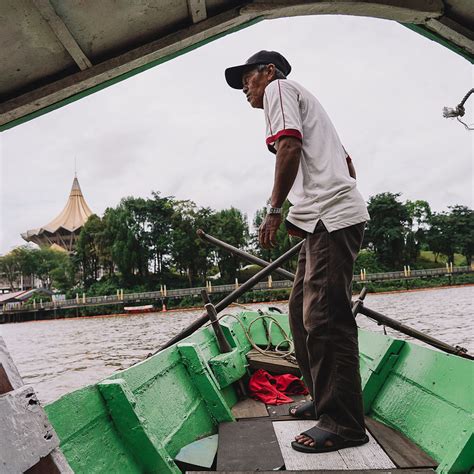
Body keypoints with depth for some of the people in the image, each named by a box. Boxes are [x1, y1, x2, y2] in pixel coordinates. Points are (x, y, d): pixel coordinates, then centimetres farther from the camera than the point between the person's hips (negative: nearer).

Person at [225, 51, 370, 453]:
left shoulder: (279, 87, 5)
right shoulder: (305, 102, 32)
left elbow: (289, 148, -15)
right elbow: (347, 163, 29)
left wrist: (274, 211, -14)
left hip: (331, 218, -10)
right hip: (327, 219, 11)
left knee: (324, 318, -11)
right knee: (302, 311, 14)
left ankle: (344, 424, -4)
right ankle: (324, 399, 23)